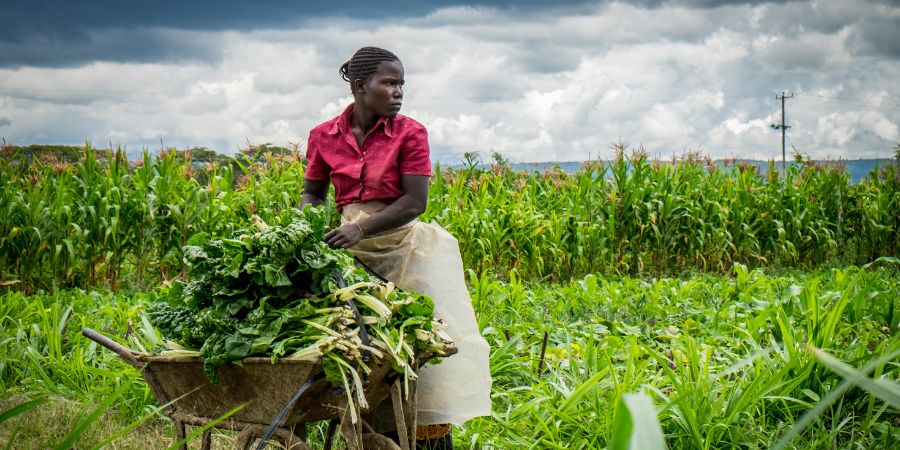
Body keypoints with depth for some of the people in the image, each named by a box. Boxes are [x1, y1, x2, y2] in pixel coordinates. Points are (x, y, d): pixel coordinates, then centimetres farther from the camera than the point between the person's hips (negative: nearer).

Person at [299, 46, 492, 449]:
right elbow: (311, 194, 14)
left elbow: (415, 201, -13)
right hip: (350, 250, 2)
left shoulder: (410, 133, -7)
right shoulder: (324, 137, 2)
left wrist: (360, 228, -24)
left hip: (402, 246, -2)